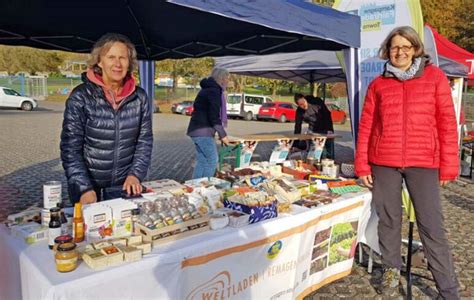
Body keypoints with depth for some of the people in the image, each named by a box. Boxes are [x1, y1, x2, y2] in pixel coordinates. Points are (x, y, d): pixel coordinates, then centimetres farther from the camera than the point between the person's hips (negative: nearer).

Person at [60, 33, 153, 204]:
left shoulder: (139, 97, -2)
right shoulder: (81, 97, -10)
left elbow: (145, 141, 1)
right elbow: (70, 148, -10)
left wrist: (135, 174, -11)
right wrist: (85, 188, -19)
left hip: (127, 187, 3)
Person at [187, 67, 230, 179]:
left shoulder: (208, 89, 19)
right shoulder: (214, 91, -14)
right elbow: (214, 116, -20)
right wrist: (223, 135, -13)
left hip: (197, 130, 10)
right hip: (203, 132, -10)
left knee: (202, 161, 13)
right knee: (212, 161, -7)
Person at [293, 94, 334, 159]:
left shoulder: (317, 102, -19)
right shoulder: (299, 111, -14)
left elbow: (327, 114, -13)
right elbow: (297, 127, -14)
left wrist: (330, 129, -20)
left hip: (325, 130, -1)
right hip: (313, 131, 2)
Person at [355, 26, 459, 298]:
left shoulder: (435, 77, 3)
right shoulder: (378, 84, 7)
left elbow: (447, 123, 1)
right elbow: (366, 125, 6)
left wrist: (448, 165, -2)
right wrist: (362, 164, 2)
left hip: (424, 163, -2)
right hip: (383, 162, 2)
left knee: (432, 227, 0)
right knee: (389, 219, 12)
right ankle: (392, 268, 32)